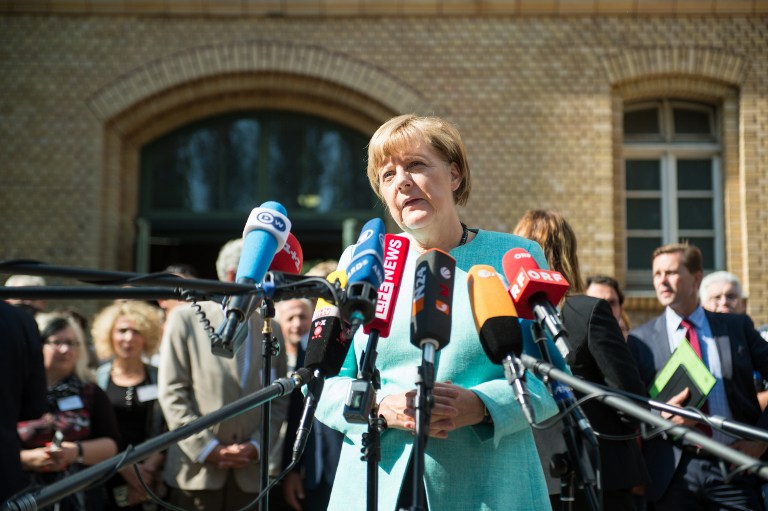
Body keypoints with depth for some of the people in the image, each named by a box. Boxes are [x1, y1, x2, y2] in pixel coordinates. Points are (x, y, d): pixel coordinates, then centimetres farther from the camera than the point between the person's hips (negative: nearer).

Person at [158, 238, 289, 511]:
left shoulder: (271, 330, 10)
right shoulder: (186, 319, 1)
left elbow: (279, 399, 11)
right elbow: (171, 393, -4)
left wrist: (257, 446, -3)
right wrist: (207, 448, -9)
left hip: (250, 473, 3)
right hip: (197, 471, -2)